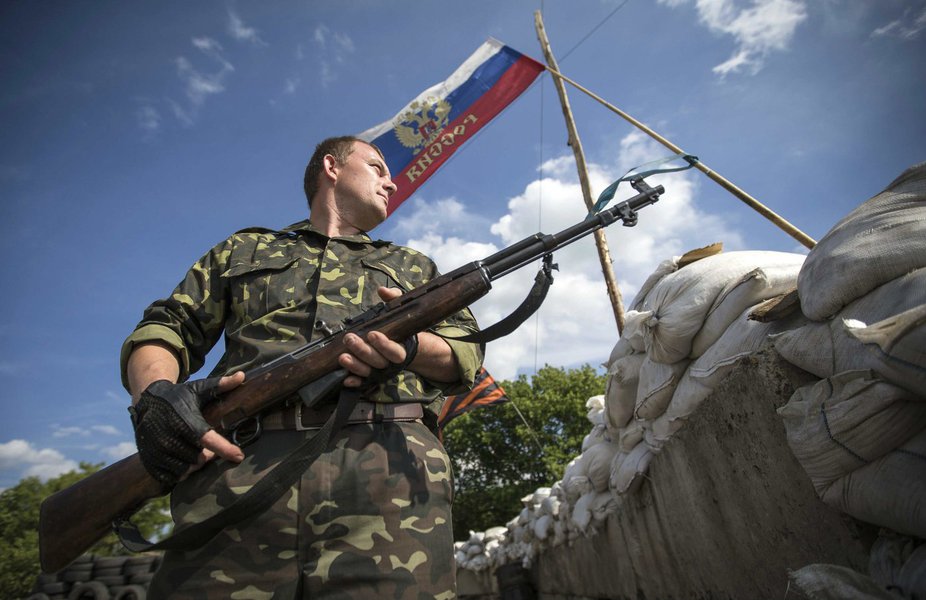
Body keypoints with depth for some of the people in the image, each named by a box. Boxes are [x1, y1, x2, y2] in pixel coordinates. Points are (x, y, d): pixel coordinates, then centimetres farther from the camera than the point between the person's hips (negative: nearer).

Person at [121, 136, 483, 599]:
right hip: (240, 468, 1)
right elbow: (163, 331, 19)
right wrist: (155, 393, -4)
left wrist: (411, 347, -8)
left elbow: (467, 355, 15)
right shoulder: (243, 250, 27)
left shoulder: (414, 266, 27)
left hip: (389, 465, 1)